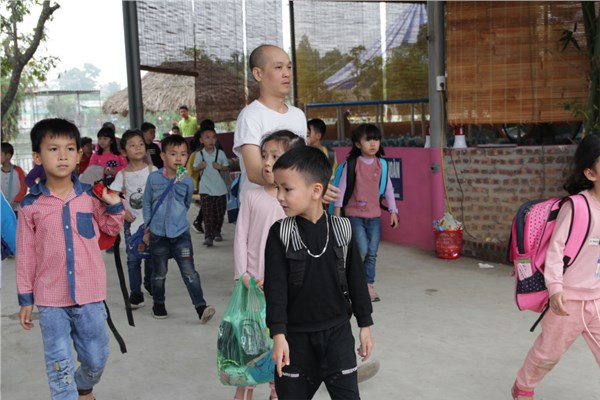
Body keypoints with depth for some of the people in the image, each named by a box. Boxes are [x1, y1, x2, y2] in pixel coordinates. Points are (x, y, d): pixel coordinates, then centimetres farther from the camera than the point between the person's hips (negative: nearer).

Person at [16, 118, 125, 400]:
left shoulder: (90, 196, -1)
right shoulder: (30, 205, -5)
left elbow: (111, 229, 15)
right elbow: (25, 254, 2)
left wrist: (114, 203, -4)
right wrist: (25, 299, 4)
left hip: (90, 295, 2)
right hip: (50, 301, -2)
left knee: (96, 360, 16)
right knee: (59, 367, 3)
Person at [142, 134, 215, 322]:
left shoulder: (187, 181, -3)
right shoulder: (153, 178, -5)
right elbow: (147, 204, 6)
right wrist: (147, 228, 7)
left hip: (181, 233, 0)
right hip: (158, 234, 0)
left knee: (189, 272, -7)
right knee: (159, 273, 13)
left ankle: (201, 307, -7)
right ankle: (158, 304, 33)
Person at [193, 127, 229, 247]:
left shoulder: (220, 153, 0)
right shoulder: (199, 155, -2)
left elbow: (227, 167, 7)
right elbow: (195, 169, 6)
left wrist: (220, 167, -13)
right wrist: (200, 167, -15)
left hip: (219, 187, 2)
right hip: (205, 188, -2)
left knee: (220, 212, 11)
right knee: (207, 214, -6)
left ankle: (217, 232, 30)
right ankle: (208, 236, -7)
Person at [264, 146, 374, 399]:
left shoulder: (342, 229, -6)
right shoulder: (280, 234, -9)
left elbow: (356, 280, 2)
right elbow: (275, 287, -11)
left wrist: (365, 324, 5)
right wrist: (278, 333, -17)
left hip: (338, 332, 0)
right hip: (296, 335, 0)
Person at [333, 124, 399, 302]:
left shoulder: (381, 164, 4)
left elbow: (388, 188, 10)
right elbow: (342, 186, -2)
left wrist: (393, 211, 9)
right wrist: (337, 209, -2)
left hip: (374, 215, 3)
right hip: (354, 214, -3)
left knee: (372, 252, 5)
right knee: (362, 249, -13)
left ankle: (369, 284, 18)